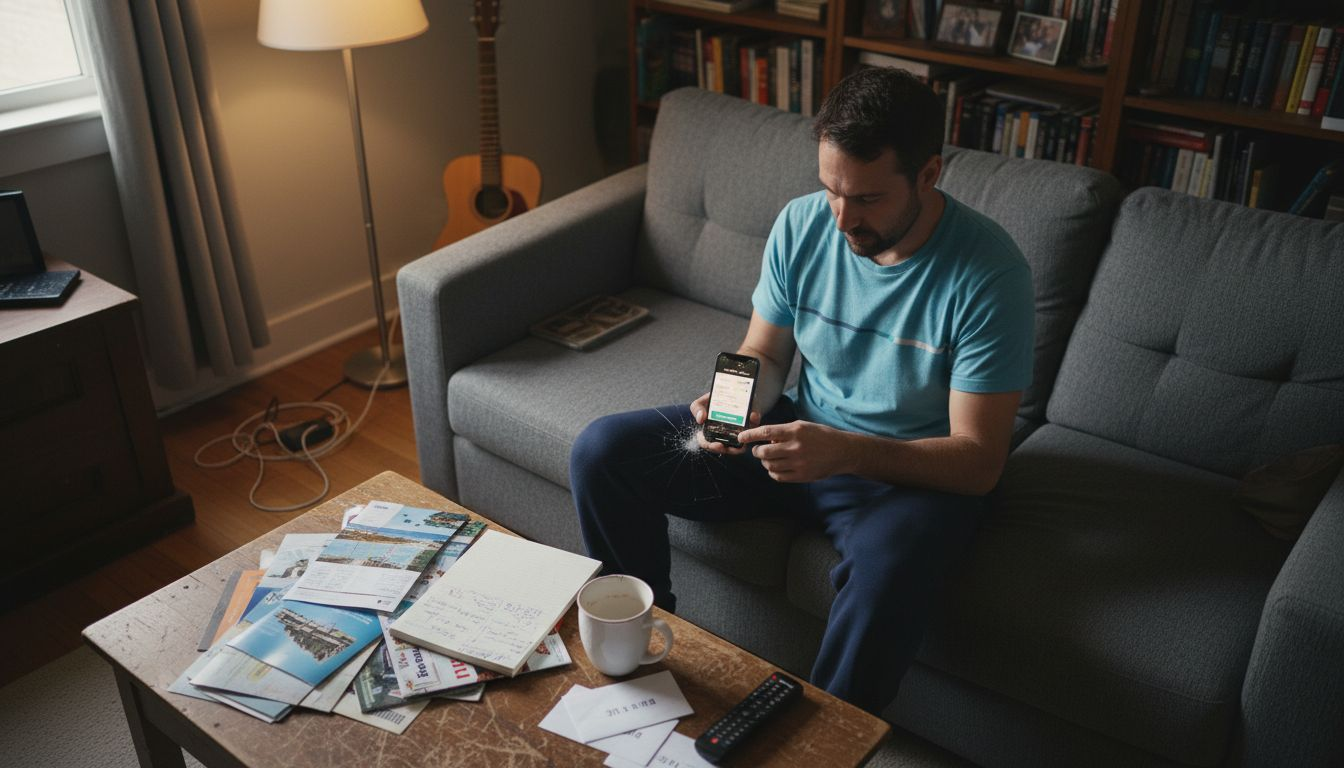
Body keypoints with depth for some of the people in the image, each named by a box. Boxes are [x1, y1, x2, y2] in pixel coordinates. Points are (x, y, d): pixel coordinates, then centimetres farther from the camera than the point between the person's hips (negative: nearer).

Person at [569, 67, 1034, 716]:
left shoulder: (988, 273, -22)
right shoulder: (802, 225, -8)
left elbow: (979, 460, -21)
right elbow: (764, 354, 6)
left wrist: (846, 452, -36)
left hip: (915, 470, -4)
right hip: (797, 429, 5)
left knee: (888, 569, -41)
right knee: (601, 452, -8)